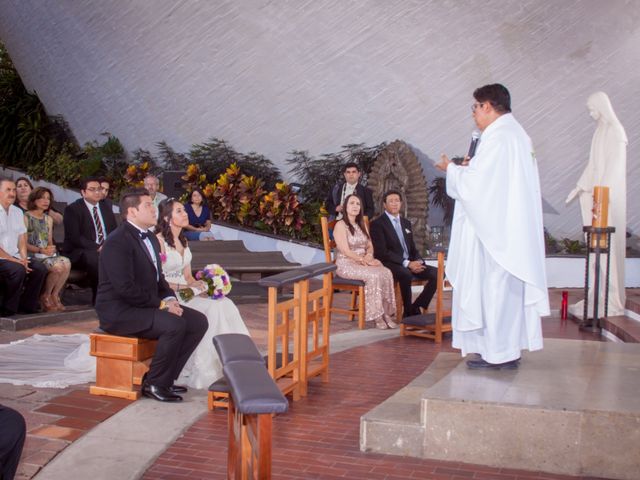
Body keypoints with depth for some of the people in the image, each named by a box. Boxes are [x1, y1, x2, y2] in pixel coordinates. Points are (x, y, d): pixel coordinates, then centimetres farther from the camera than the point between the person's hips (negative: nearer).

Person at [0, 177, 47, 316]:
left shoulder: (17, 212, 14)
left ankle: (27, 306, -4)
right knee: (17, 270, -31)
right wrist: (14, 260, -17)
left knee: (40, 268, -14)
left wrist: (23, 258, -5)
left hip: (15, 258, 7)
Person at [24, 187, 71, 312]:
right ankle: (45, 297, -8)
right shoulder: (26, 217, 0)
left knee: (66, 263, -26)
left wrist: (51, 248, -5)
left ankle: (54, 295, -11)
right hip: (32, 255, -6)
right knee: (57, 267, -31)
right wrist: (40, 250, -19)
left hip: (47, 254, 6)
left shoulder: (48, 219, 21)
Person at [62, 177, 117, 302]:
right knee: (95, 259, -37)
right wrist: (97, 247, -23)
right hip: (80, 252, -5)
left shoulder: (105, 207, 18)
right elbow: (74, 237, -11)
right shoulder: (73, 209, -1)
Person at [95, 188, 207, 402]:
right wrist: (161, 304, -20)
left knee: (199, 321, -2)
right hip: (118, 312, -10)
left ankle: (165, 377, 5)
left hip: (147, 306, 10)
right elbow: (126, 288, -25)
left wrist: (170, 299, 0)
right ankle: (154, 384, -11)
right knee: (174, 324, -30)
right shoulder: (118, 241, -17)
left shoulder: (151, 238, 13)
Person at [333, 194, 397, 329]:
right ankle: (376, 315, -23)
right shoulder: (340, 225, -7)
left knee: (386, 273, -22)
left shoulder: (362, 224, 17)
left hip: (362, 262, 7)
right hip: (346, 264, -6)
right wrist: (363, 260, -21)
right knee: (374, 275, -32)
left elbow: (370, 246, 13)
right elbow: (345, 251, -16)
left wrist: (368, 256, -9)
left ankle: (386, 313, -21)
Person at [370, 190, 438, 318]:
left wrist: (418, 261, -2)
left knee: (436, 273, -13)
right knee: (405, 274, -38)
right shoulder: (377, 224, -3)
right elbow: (381, 252, -13)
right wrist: (407, 263, -19)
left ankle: (416, 308, -5)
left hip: (410, 263, 7)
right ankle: (408, 312, -20)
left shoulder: (406, 223, 21)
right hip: (390, 264, -7)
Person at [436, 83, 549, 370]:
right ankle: (509, 348, 20)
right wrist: (471, 168, 15)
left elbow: (475, 184, -18)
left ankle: (499, 353, 3)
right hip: (515, 227, 10)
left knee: (495, 287, -3)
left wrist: (451, 169, -1)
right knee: (509, 288, 13)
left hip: (496, 229, -10)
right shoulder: (517, 134, 16)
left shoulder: (497, 137, -15)